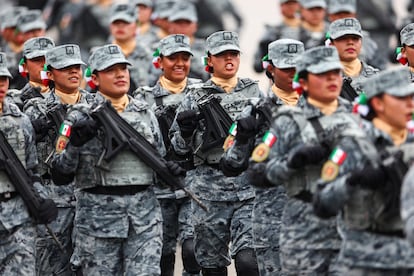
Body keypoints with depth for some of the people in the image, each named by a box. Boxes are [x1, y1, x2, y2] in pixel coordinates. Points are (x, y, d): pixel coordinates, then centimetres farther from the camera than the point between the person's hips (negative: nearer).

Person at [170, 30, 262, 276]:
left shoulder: (254, 92, 10)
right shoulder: (195, 99, 6)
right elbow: (180, 149, 8)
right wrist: (185, 131, -12)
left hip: (249, 185, 0)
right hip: (210, 189, 1)